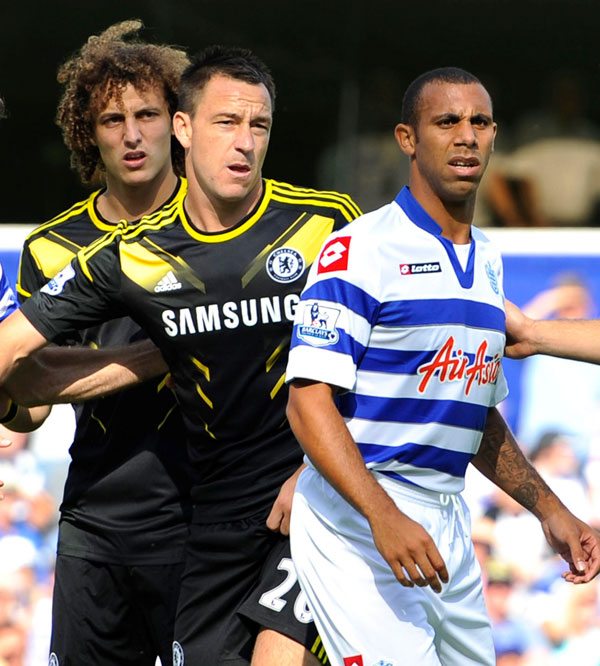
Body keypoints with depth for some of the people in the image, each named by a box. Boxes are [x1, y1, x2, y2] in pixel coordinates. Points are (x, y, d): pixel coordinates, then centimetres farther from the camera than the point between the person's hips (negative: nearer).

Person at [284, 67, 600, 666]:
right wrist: (384, 517, -26)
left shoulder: (488, 262, 17)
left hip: (446, 524, 8)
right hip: (355, 520, -8)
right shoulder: (361, 250, -9)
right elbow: (309, 400, -16)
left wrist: (549, 511, 20)